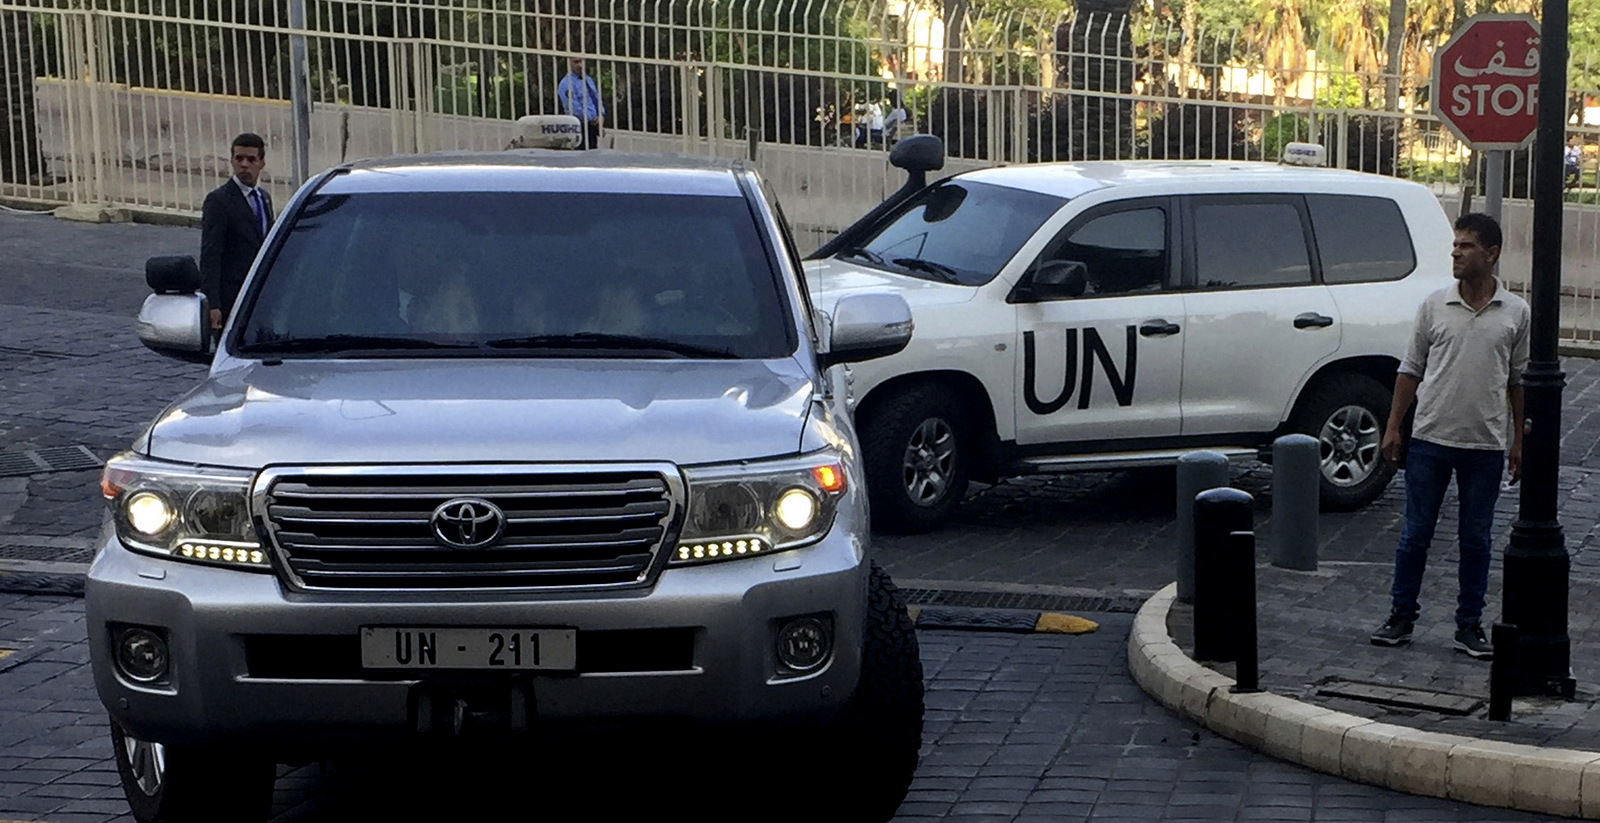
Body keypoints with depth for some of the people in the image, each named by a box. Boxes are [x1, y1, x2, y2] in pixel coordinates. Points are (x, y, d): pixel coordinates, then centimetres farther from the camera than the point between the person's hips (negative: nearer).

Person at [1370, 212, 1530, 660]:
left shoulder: (1516, 313, 1)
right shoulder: (1434, 305, 1)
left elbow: (1519, 381, 8)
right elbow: (1410, 370, 6)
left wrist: (1518, 440, 6)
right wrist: (1394, 425, 1)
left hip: (1485, 446, 0)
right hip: (1430, 439, 0)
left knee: (1476, 539, 6)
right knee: (1415, 534, 5)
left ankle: (1469, 625, 16)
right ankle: (1402, 615, 17)